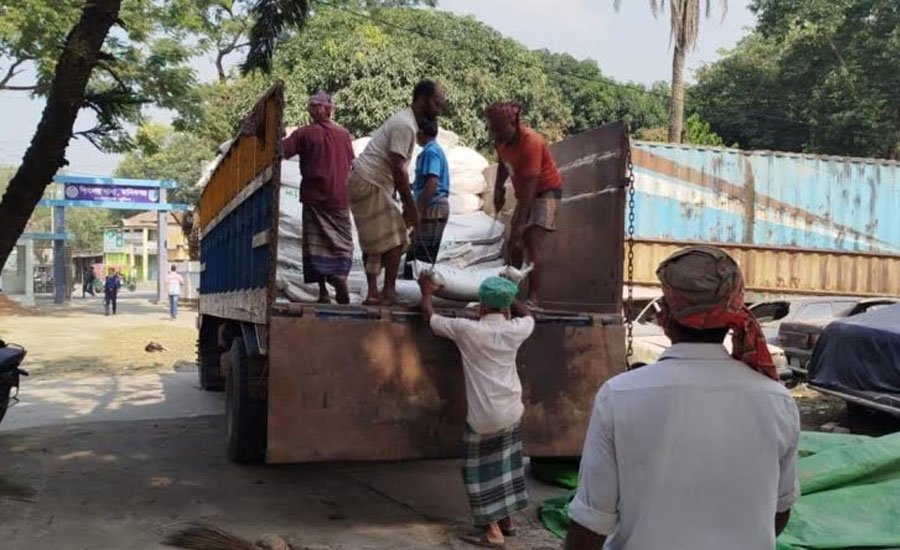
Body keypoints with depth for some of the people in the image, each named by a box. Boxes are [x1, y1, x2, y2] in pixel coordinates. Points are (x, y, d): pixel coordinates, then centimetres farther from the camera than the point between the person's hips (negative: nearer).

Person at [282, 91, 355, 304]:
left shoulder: (305, 133, -6)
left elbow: (280, 151, -11)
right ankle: (339, 276, -12)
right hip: (339, 197, 2)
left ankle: (323, 292, -3)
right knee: (341, 243, 11)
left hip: (314, 197, -2)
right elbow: (350, 165, 10)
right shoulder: (344, 134, 4)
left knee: (316, 244, 3)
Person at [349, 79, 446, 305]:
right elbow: (397, 170, -21)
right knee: (395, 237, -6)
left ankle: (373, 292, 16)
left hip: (364, 184, 11)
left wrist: (408, 204, 17)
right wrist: (411, 206, -15)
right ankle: (389, 291, -1)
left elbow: (399, 170, 19)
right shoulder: (405, 126, -16)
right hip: (370, 185, -11)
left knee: (373, 240, 13)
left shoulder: (405, 121, 17)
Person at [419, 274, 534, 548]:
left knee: (482, 471, 8)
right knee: (504, 464, 21)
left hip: (484, 415, -5)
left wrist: (426, 293, 20)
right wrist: (509, 297, 37)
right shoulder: (515, 330, 0)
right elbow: (528, 315, 25)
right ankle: (506, 519, 33)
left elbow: (430, 318, 2)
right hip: (512, 411, 5)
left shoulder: (467, 329, -12)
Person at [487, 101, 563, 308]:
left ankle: (533, 299, -26)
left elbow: (530, 184, -32)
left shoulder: (530, 142, -29)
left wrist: (520, 224, -35)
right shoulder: (501, 140, -6)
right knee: (513, 245, 10)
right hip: (525, 194, 9)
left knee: (533, 243, -22)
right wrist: (498, 189, 0)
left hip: (546, 191, -8)